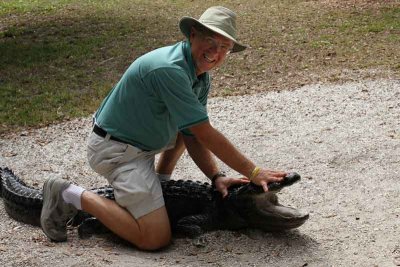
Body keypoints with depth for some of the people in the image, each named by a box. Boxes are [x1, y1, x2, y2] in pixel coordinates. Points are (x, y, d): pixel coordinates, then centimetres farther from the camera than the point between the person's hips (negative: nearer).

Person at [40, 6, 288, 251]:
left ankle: (159, 181, 28)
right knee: (156, 238, -17)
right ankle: (71, 195, -8)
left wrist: (216, 176, -8)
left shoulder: (201, 77, 2)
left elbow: (194, 137, 5)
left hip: (144, 141, 10)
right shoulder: (169, 69, -28)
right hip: (116, 149, -10)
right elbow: (207, 135, -26)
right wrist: (253, 173, -20)